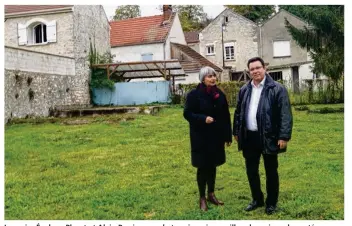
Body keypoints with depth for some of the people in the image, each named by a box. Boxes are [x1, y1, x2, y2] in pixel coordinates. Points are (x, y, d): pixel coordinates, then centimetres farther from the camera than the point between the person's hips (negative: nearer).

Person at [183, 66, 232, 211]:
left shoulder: (220, 94, 6)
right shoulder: (194, 94, -10)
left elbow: (226, 116, 8)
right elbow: (187, 113, -10)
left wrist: (228, 136, 6)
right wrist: (203, 119, -25)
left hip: (216, 136, 5)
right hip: (201, 137, -5)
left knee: (212, 166, 14)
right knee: (203, 167, 4)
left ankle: (211, 194, 29)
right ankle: (202, 198, 18)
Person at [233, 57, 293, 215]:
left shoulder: (277, 89, -8)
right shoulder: (244, 90, 9)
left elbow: (285, 114, -12)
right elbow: (238, 112, 15)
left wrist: (284, 136, -16)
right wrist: (236, 132, 13)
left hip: (269, 137, -5)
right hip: (249, 137, 5)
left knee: (271, 172, 9)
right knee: (251, 170, 14)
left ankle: (271, 202, 26)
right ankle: (257, 199, 32)